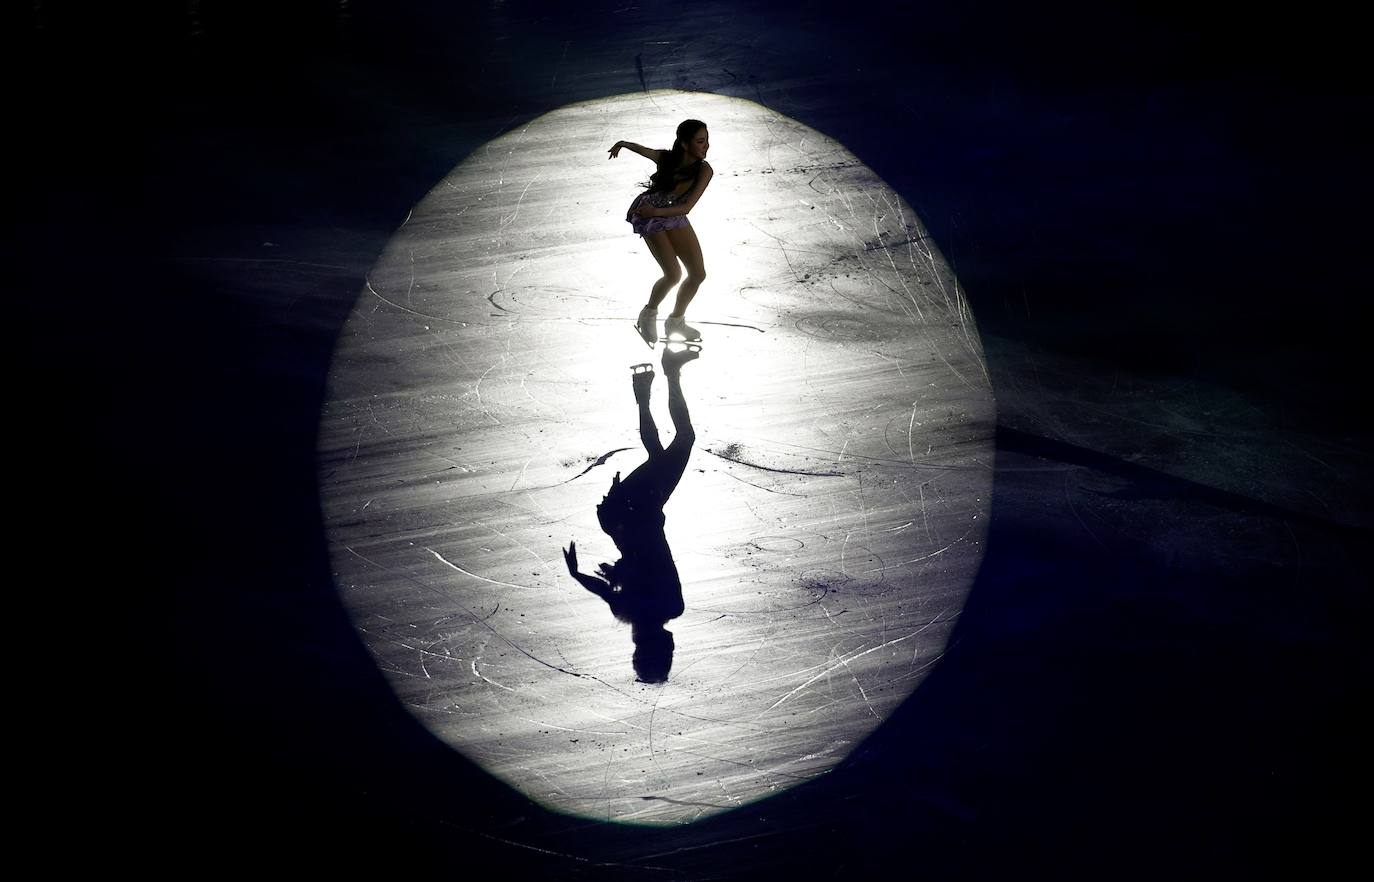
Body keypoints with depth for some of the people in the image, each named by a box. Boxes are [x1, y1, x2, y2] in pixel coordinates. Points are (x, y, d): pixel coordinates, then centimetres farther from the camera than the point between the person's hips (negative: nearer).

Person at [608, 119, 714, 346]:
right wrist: (623, 144, -12)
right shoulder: (666, 158, -22)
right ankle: (648, 315, 12)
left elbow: (687, 207, -23)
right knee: (673, 275, -15)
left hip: (675, 217, 4)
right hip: (649, 218, -4)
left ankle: (676, 321, 24)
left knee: (698, 274, 2)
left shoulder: (704, 170, -20)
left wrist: (657, 211, -29)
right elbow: (641, 149, 0)